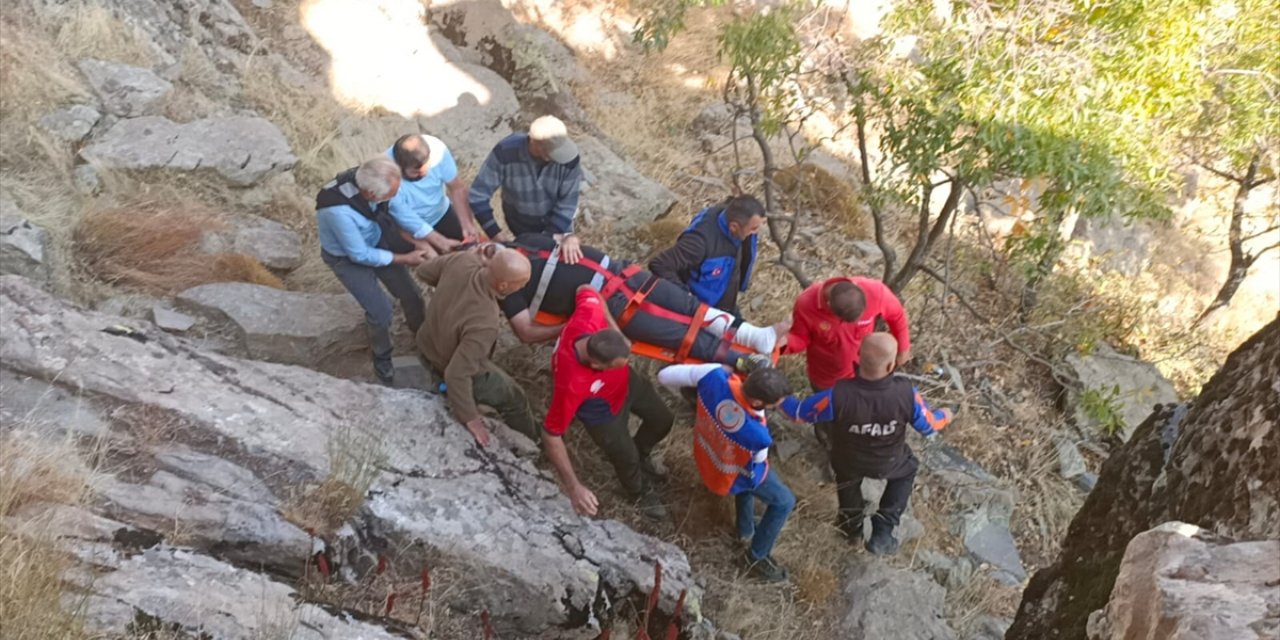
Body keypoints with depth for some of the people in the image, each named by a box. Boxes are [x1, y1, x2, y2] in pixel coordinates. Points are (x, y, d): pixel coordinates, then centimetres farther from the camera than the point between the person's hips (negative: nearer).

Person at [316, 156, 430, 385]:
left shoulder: (367, 179, -26)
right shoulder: (338, 211, -43)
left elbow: (390, 215, -4)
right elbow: (360, 255, -28)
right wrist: (404, 258, -19)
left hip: (377, 240, 5)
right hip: (347, 257, -5)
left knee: (411, 296, 11)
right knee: (380, 311, -4)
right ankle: (382, 358, 27)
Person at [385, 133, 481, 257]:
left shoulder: (436, 149, -31)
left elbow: (457, 188, -15)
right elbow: (407, 223, -28)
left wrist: (467, 224, -20)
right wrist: (441, 242, -28)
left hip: (441, 214, 4)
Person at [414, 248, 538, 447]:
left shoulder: (463, 260, -29)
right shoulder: (484, 324, -44)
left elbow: (424, 271, -8)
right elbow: (456, 375, -38)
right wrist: (470, 419, -26)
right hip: (455, 367, -6)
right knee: (514, 400, 16)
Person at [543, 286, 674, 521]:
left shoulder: (588, 316, -39)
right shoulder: (571, 385, -48)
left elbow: (585, 290, -13)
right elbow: (551, 436, -36)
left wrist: (616, 331, -16)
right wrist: (574, 488, -36)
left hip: (626, 381, 5)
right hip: (604, 412, -5)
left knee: (663, 420, 24)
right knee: (627, 459, 15)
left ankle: (642, 456, 57)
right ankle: (641, 491, 52)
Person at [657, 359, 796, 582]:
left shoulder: (715, 375, -38)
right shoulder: (757, 435, -43)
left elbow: (665, 376, -21)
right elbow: (758, 459, -16)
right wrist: (759, 412, -15)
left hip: (706, 455, 6)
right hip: (732, 474, -6)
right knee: (784, 501, 19)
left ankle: (746, 529, 56)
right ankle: (757, 557, 35)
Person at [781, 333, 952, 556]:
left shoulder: (838, 396, -41)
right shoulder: (905, 393, -37)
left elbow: (798, 413, -22)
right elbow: (929, 428, -17)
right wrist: (945, 416, 7)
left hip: (848, 462, 0)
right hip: (887, 464, 0)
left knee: (848, 480, 36)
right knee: (907, 469, 34)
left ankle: (852, 528, 61)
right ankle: (882, 534, 28)